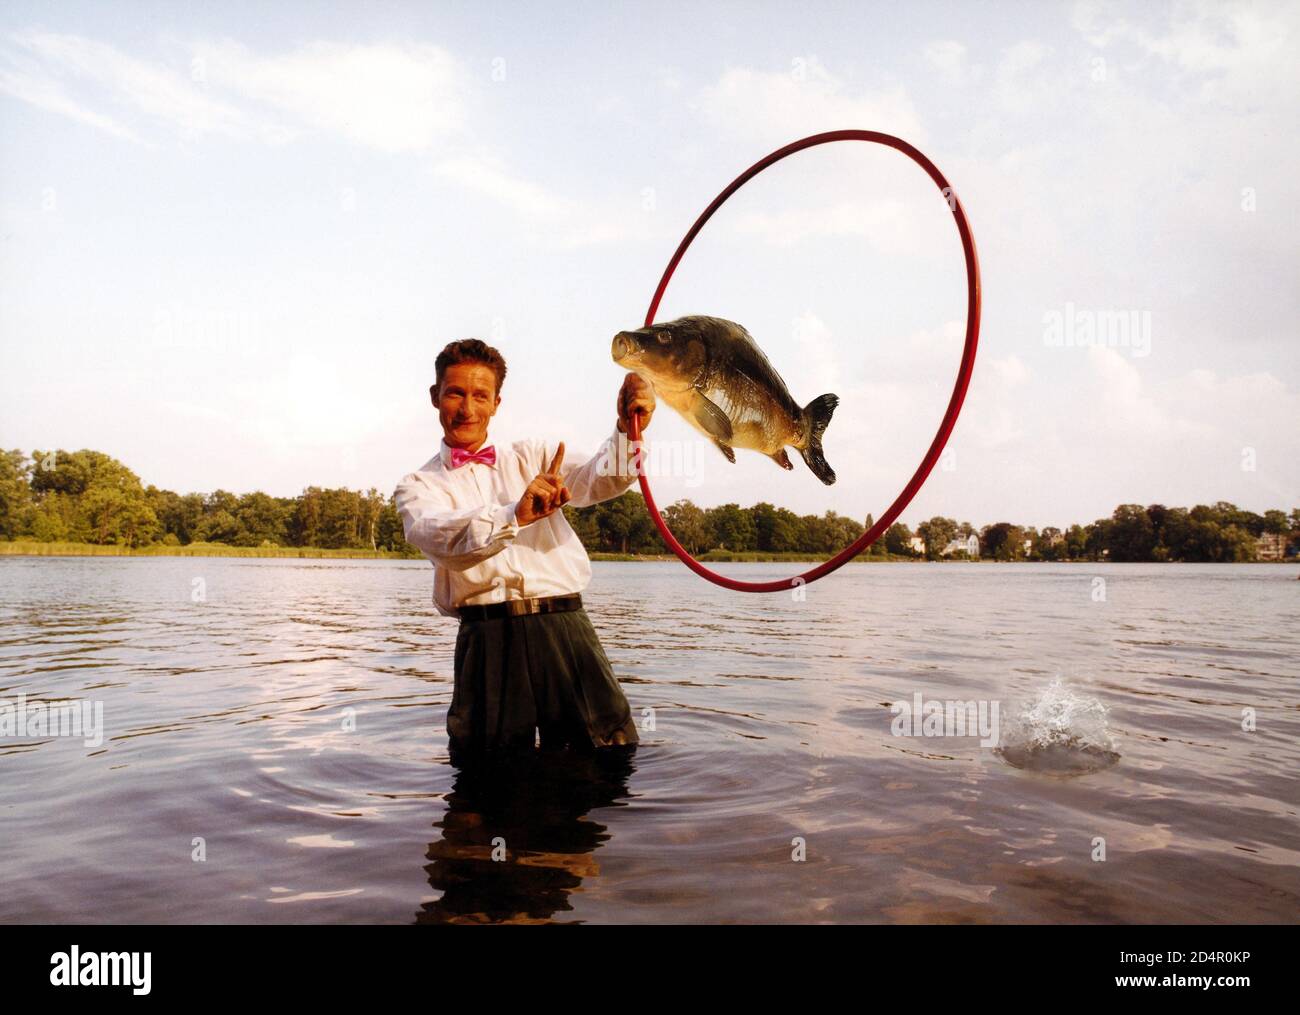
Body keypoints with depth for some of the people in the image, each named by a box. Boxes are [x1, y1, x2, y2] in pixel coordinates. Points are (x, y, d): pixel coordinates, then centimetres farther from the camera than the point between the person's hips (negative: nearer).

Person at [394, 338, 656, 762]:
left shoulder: (531, 456, 18)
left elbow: (599, 481, -1)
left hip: (565, 628, 1)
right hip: (488, 642, -1)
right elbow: (437, 534, -12)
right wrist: (514, 516, -31)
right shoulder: (419, 486, 12)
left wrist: (626, 431, -22)